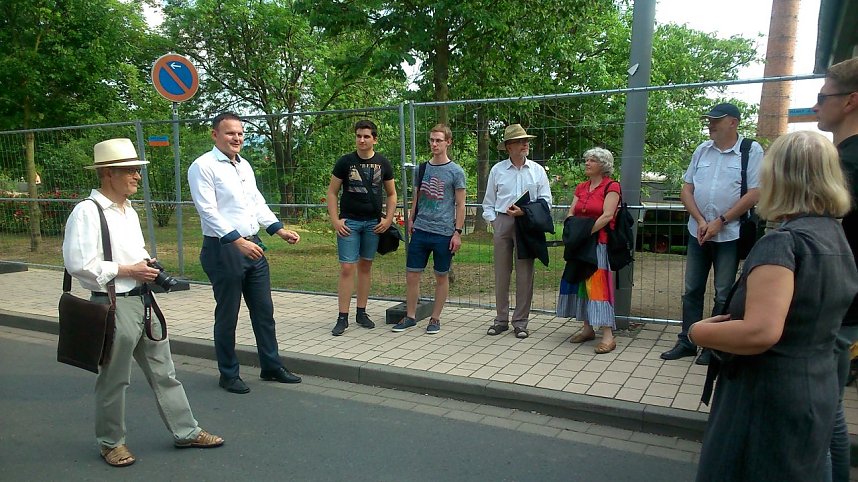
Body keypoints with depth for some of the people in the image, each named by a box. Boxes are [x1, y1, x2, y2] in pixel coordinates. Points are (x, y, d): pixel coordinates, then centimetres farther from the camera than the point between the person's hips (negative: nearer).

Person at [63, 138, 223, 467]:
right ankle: (111, 442, 29)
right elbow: (80, 265, -20)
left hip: (143, 299, 8)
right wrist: (128, 271, -15)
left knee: (163, 371, 14)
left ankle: (186, 431, 24)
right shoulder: (87, 212, -14)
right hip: (114, 305, -8)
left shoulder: (129, 211, 13)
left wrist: (148, 267, 4)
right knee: (114, 380, 9)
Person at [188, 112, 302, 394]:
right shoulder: (203, 166, -10)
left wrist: (279, 229, 6)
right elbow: (208, 211, -19)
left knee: (264, 310, 13)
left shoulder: (244, 165, 14)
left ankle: (271, 367, 27)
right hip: (223, 249, -7)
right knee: (227, 316, 6)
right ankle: (229, 375, 23)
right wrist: (237, 241, -28)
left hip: (252, 245, 7)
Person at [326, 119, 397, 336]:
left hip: (373, 223, 3)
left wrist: (388, 219, 0)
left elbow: (391, 194, 12)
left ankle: (362, 312, 21)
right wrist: (335, 220, -8)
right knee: (347, 268, -6)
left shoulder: (383, 163, 5)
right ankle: (343, 317, 0)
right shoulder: (345, 162, -1)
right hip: (349, 221, -2)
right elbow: (332, 192, 2)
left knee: (366, 266, 10)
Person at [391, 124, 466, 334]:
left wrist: (457, 232, -8)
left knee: (441, 276, 8)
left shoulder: (456, 171, -3)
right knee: (411, 275, 5)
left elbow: (460, 205, -3)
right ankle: (410, 316, 20)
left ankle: (435, 318, 21)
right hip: (420, 230, 4)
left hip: (444, 233, -4)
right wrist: (411, 220, 10)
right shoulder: (422, 168, 9)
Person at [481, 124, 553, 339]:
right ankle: (501, 319, 15)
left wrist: (526, 211, -11)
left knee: (525, 273, 1)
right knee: (501, 273, 4)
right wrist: (493, 220, -2)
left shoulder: (537, 170, 7)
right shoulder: (497, 170, 7)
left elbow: (546, 201, 3)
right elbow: (488, 202, 11)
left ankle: (520, 321, 11)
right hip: (502, 223, 0)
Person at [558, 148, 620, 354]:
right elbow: (571, 213, 10)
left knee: (598, 284, -12)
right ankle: (588, 328, 18)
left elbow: (607, 215, -16)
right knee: (580, 282, 8)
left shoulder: (611, 187, -4)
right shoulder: (581, 188, 16)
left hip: (599, 242, -7)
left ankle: (608, 335, -11)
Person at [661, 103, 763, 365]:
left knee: (723, 294, 5)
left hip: (729, 234, -4)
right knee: (692, 290, 10)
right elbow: (686, 190, 7)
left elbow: (754, 195, -11)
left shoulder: (751, 151, -5)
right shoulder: (702, 150, 8)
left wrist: (720, 222, -14)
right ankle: (686, 341, 21)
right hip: (698, 232, 4)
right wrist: (700, 221, -7)